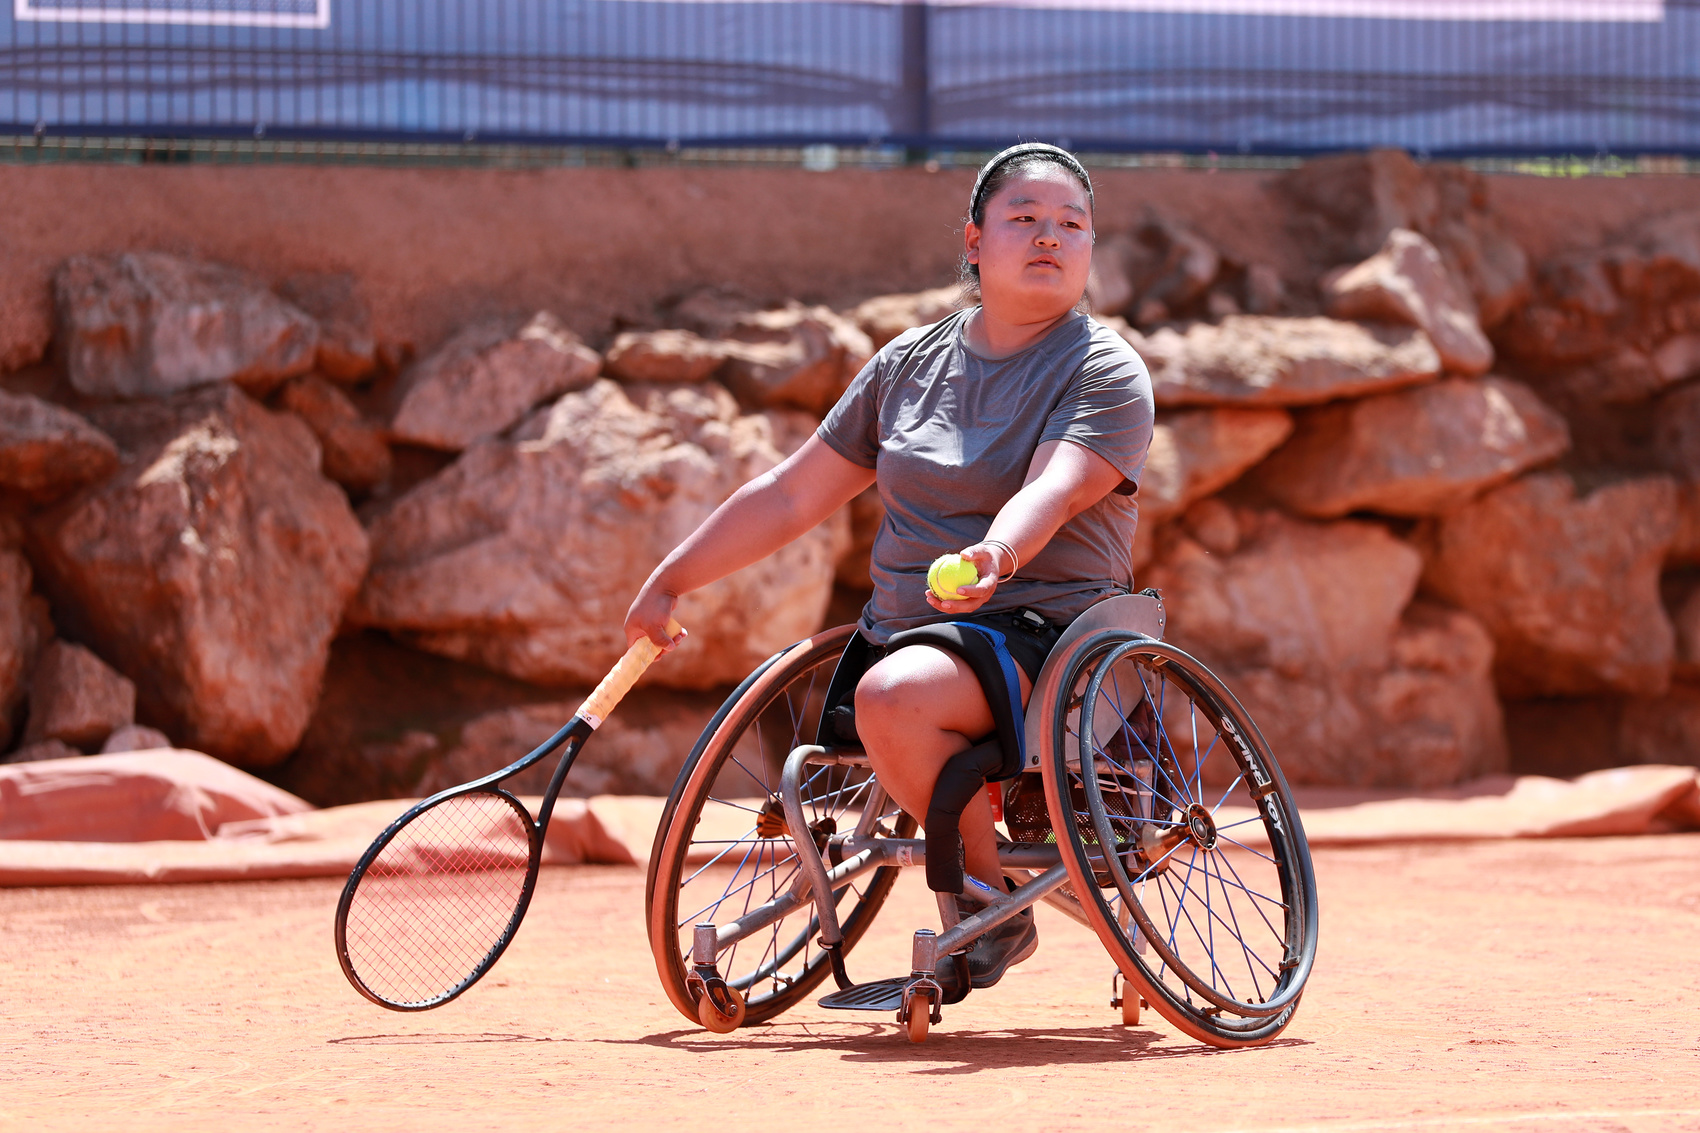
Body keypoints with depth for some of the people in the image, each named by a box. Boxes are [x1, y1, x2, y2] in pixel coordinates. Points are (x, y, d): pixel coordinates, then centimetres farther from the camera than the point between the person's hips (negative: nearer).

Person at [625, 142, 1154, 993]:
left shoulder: (1107, 373, -3)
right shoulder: (910, 363, 14)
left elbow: (1052, 492, -23)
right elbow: (791, 496, 20)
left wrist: (995, 556, -44)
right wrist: (667, 584, 18)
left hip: (1041, 635, -7)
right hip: (902, 633, 7)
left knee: (892, 698, -33)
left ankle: (990, 907, -15)